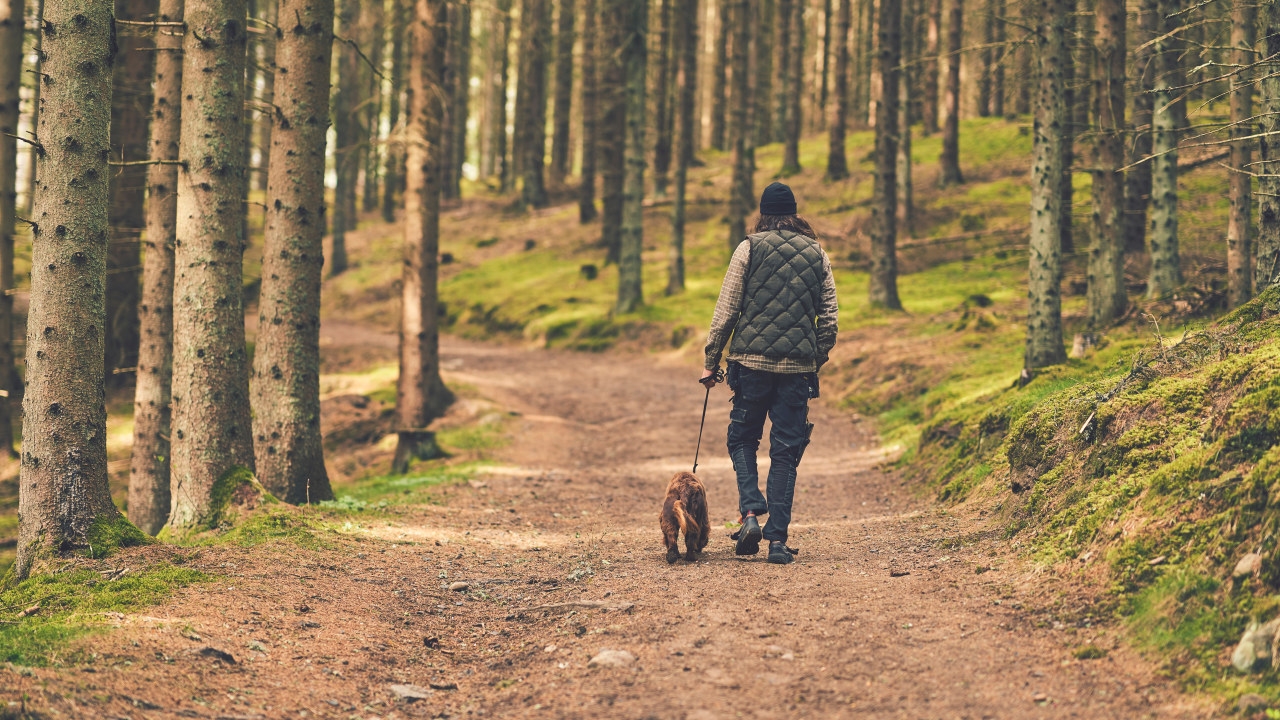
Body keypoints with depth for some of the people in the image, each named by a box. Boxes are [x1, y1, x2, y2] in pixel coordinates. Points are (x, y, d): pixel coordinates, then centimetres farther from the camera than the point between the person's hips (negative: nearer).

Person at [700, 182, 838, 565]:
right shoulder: (817, 253, 9)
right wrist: (818, 359, 20)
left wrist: (711, 360, 5)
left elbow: (726, 309, -2)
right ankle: (778, 539, 2)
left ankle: (751, 512, -5)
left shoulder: (750, 248, 0)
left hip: (752, 360, -2)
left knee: (743, 437, 15)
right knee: (786, 451, 6)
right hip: (798, 367, 2)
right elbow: (830, 316, 9)